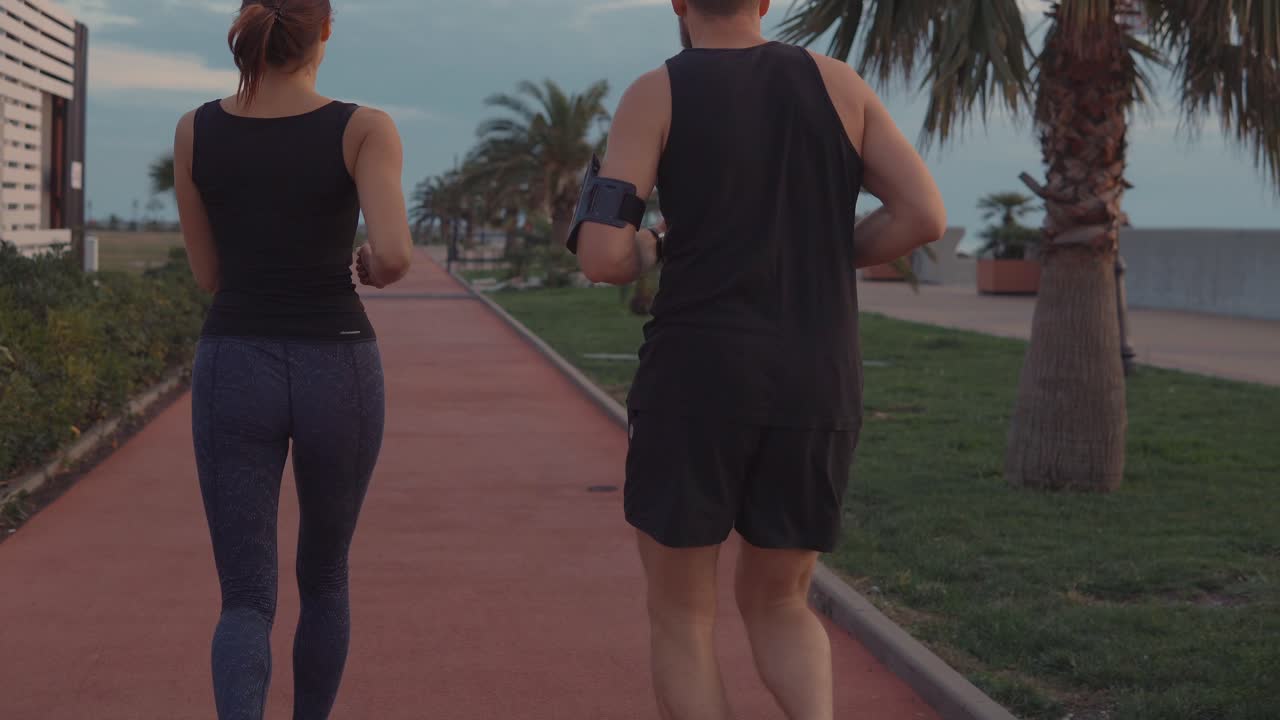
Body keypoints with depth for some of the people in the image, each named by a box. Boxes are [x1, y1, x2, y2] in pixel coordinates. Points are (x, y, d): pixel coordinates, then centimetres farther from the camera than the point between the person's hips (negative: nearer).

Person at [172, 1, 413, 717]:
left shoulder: (195, 131, 1)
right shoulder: (366, 129, -9)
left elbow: (210, 274, 10)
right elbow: (395, 255, -23)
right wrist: (378, 265, 2)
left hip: (235, 376, 1)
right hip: (336, 378, -1)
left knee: (247, 604, 2)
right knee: (325, 572, 23)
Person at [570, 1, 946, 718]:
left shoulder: (653, 95, -2)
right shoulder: (836, 79, 8)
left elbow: (603, 257, -11)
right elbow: (926, 217, 1)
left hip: (698, 383, -3)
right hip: (817, 393, 4)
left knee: (680, 615, 13)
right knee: (776, 608, 19)